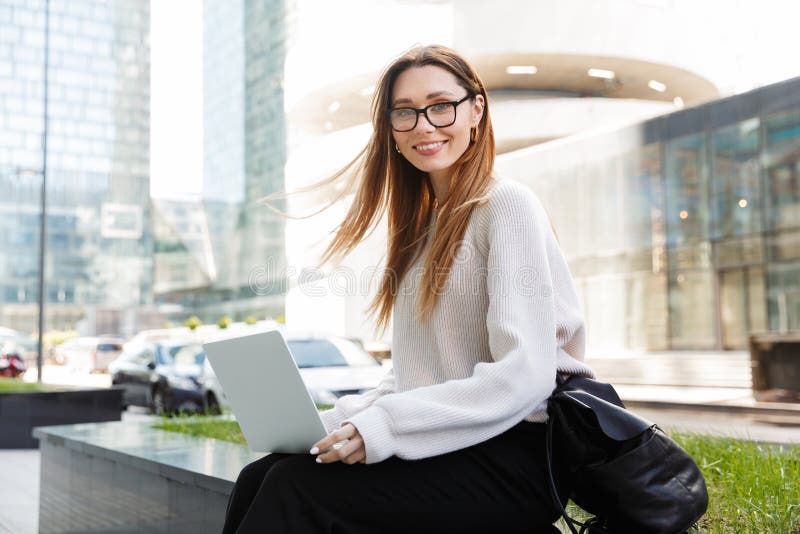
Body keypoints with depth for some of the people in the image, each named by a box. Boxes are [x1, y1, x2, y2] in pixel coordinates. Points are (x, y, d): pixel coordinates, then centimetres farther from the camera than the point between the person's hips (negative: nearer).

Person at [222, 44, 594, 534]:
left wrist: (386, 427, -22)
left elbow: (523, 375, -18)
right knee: (259, 477, -11)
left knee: (300, 489, -22)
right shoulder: (424, 224, 16)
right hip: (439, 449, 7)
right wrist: (331, 422, 0)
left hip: (511, 458, -7)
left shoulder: (507, 205, -8)